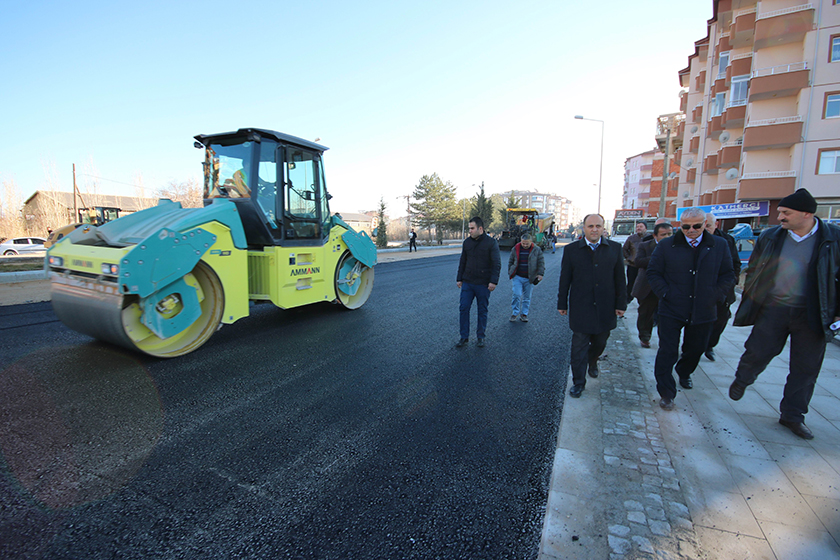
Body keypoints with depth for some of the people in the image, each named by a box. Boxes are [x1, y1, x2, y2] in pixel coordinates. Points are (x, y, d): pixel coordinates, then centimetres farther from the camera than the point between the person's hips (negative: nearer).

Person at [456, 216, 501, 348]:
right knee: (464, 308, 0)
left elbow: (497, 264, -9)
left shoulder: (491, 242, -7)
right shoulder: (467, 242, 6)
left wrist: (493, 281, -16)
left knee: (482, 310, 8)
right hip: (467, 283, 4)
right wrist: (459, 279, 11)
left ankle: (480, 337, 23)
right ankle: (464, 337, 11)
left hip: (483, 284, -3)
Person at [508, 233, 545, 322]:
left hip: (529, 278, 1)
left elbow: (541, 262, 3)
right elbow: (510, 262, 12)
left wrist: (540, 274, -7)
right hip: (517, 277, 0)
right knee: (517, 294, -10)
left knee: (527, 297, 8)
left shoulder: (536, 250, 0)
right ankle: (515, 313, 6)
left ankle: (524, 314, 21)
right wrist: (510, 273, 10)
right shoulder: (515, 249, 2)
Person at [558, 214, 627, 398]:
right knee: (579, 346, 3)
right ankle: (578, 382, 16)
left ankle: (592, 362, 49)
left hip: (605, 308, 2)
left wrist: (621, 303, 3)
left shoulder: (614, 248, 2)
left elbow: (620, 278, 5)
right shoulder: (571, 249, -2)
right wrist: (562, 303, 2)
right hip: (580, 308, -2)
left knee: (600, 343, 17)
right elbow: (565, 279, 1)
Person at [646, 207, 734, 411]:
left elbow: (727, 275, 7)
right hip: (672, 309, -3)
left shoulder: (720, 245, 3)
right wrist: (665, 293, -10)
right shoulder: (666, 246, -2)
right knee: (668, 352, -2)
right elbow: (653, 272, 0)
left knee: (696, 348, 19)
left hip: (703, 311, 3)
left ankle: (684, 373, 49)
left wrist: (716, 295, -5)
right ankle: (666, 393, 10)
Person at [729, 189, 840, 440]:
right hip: (772, 309, 0)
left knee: (806, 367, 9)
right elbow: (753, 269, 9)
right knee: (757, 352, 4)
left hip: (812, 315, 0)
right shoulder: (770, 236, 0)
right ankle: (741, 380, 35)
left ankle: (792, 415, 24)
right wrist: (750, 300, 8)